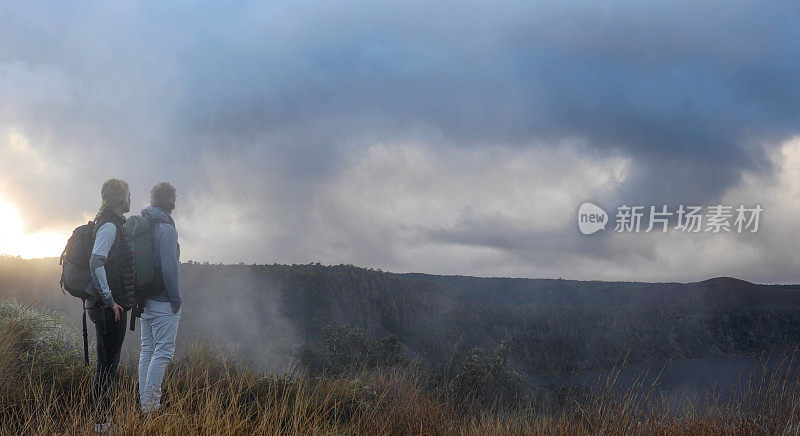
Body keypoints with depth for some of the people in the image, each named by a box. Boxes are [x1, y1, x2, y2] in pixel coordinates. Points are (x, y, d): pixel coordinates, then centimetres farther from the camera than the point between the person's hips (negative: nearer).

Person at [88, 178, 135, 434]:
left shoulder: (113, 225, 16)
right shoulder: (109, 226, -14)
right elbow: (96, 263, -26)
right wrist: (110, 300, -25)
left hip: (112, 306, 10)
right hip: (109, 307, -10)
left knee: (107, 364, 15)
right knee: (107, 364, -4)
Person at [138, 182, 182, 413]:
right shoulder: (167, 229, -15)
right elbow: (169, 268, -19)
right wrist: (176, 298, -11)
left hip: (145, 300, 9)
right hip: (163, 302, -9)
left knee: (147, 350, 12)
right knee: (163, 351, -5)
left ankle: (145, 401, 16)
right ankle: (150, 404, -7)